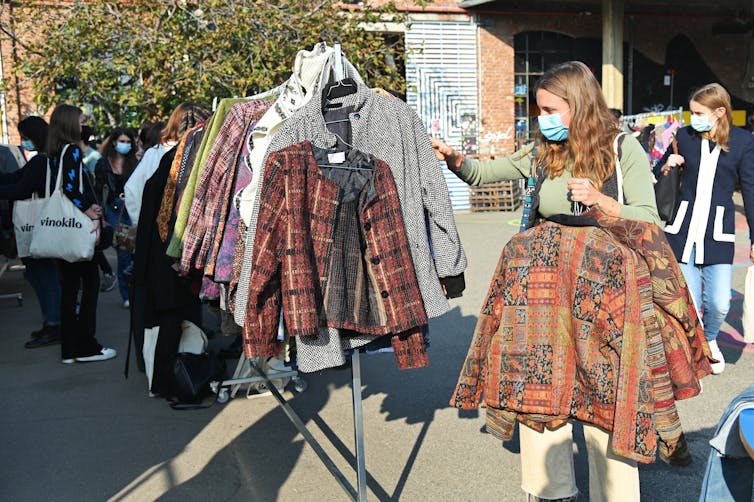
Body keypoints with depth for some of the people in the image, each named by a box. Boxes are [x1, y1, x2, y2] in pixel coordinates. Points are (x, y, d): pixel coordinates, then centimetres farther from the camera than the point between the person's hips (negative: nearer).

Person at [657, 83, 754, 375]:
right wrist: (667, 166, -9)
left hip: (718, 232, -1)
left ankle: (710, 339, 30)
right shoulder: (684, 136, 2)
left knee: (719, 304, -4)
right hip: (683, 227, 1)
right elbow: (660, 173, 15)